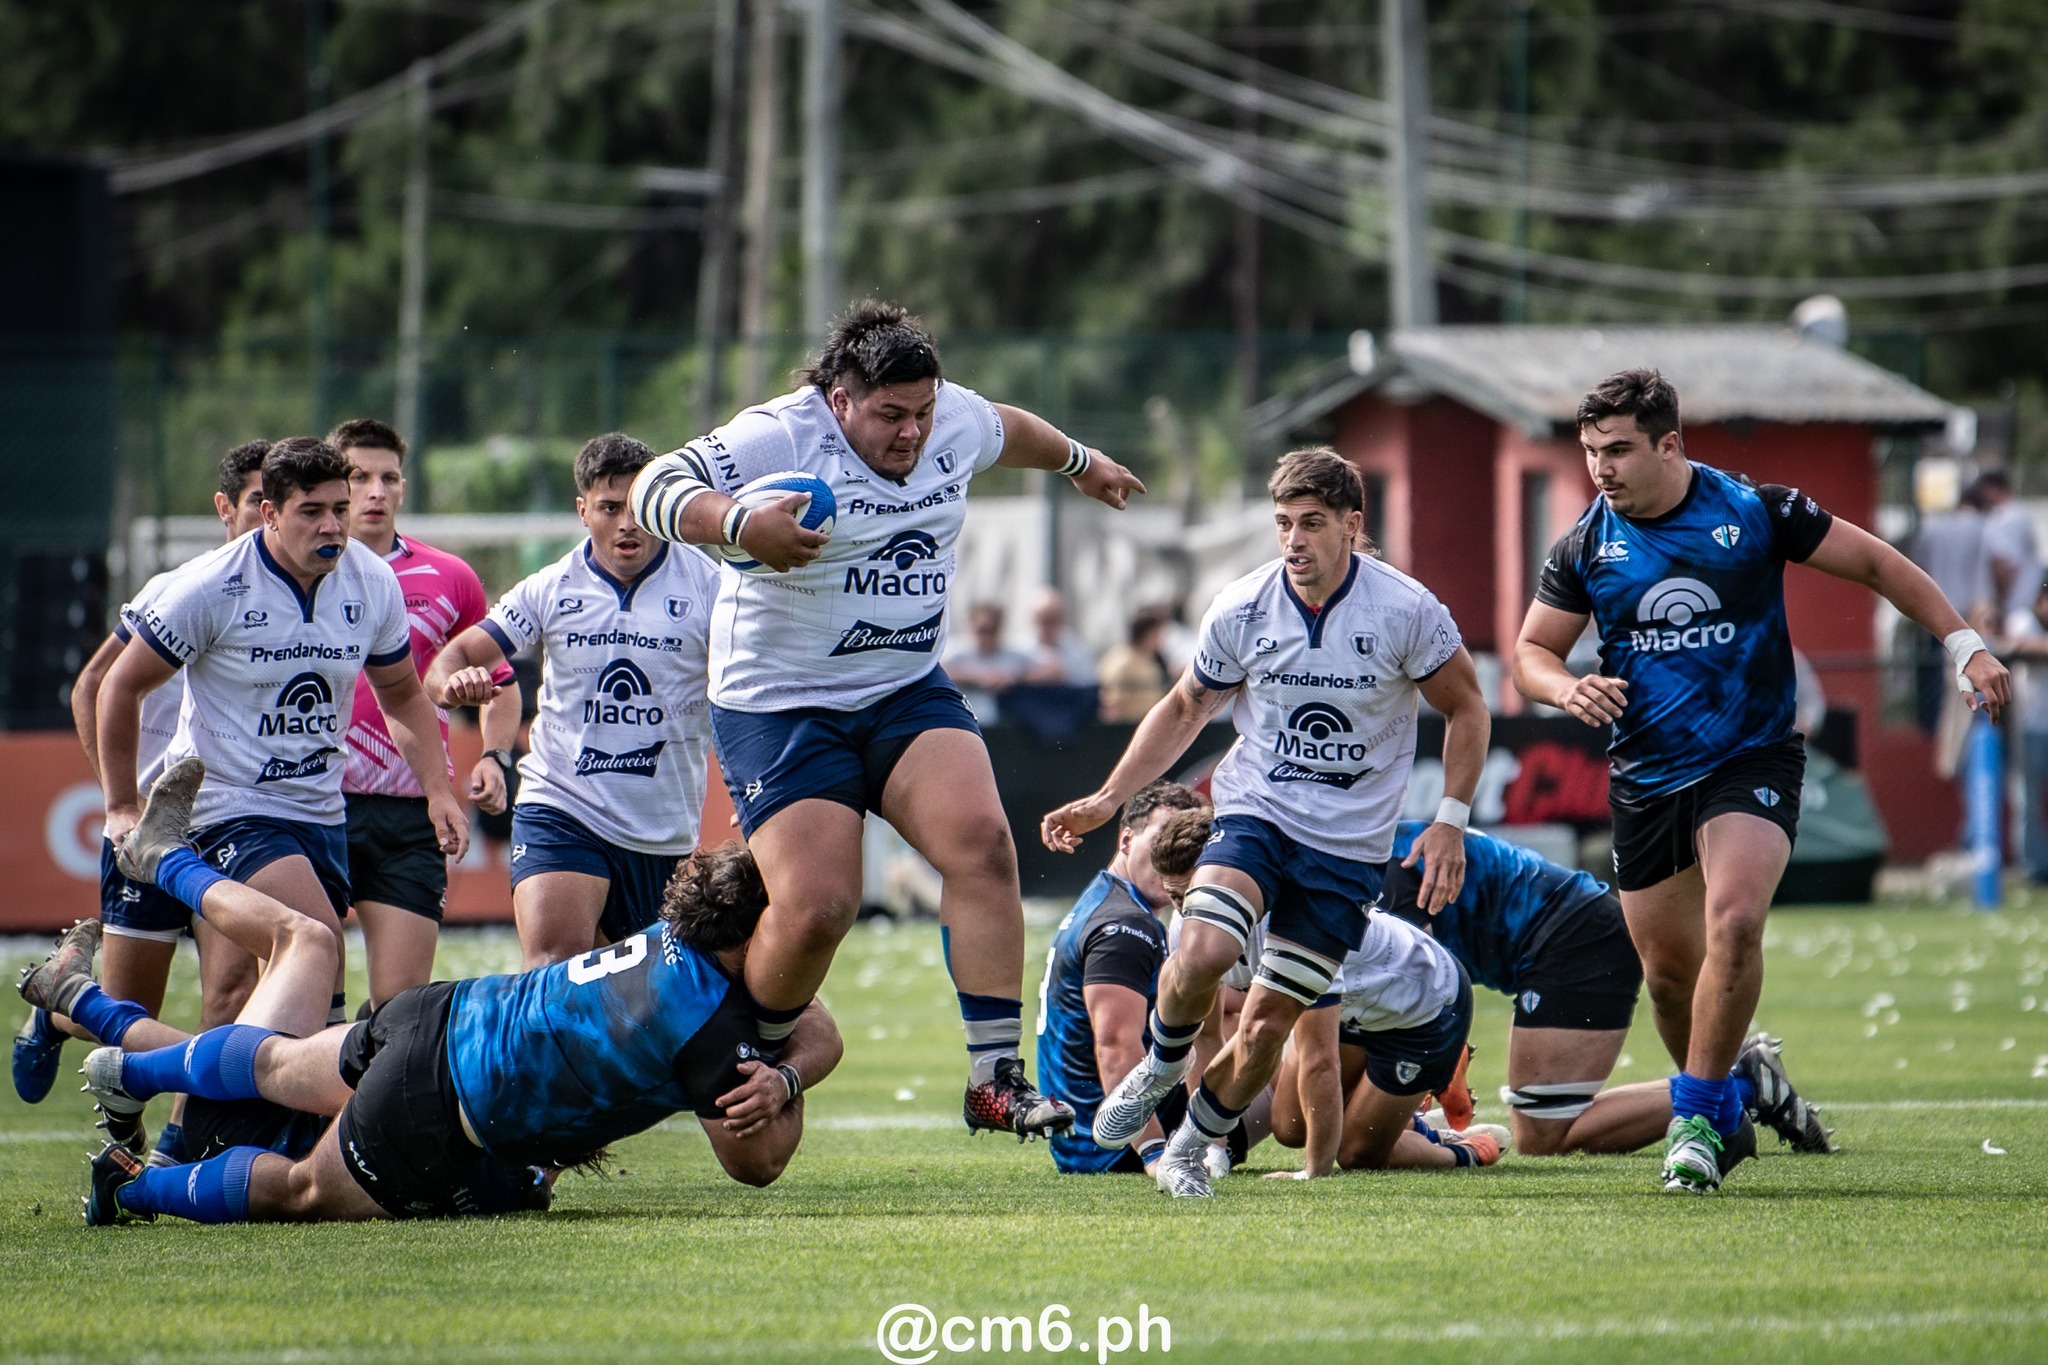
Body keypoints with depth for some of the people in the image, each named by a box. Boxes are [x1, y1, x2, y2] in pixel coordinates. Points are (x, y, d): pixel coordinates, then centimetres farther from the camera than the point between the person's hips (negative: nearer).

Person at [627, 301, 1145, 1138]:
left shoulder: (953, 419, 3)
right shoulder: (781, 438, -17)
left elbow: (1007, 431, 27)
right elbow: (655, 491, -24)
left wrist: (1080, 461, 46)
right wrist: (740, 525, -43)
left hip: (909, 693, 5)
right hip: (782, 712, -5)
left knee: (982, 842, -19)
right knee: (816, 908, -18)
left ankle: (995, 1078, -16)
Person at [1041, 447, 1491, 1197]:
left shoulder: (1407, 610, -11)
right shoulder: (1240, 610, -5)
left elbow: (1465, 707, 3)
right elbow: (1185, 710, 11)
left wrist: (1451, 820, -6)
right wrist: (1107, 799, 5)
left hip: (1350, 846, 0)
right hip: (1255, 815, 1)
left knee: (1267, 1026, -2)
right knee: (1202, 951, -28)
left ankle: (1189, 1148, 22)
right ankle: (1160, 1065, 3)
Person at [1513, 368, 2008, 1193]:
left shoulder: (1756, 512, -8)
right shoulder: (1586, 549, -2)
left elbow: (1874, 563, 2)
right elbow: (1531, 652, 7)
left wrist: (1964, 646, -2)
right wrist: (1569, 690, -16)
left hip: (1751, 761, -3)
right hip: (1645, 778, 3)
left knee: (1733, 921, -25)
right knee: (1668, 970, 5)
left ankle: (1698, 1114, -14)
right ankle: (1721, 1105, 31)